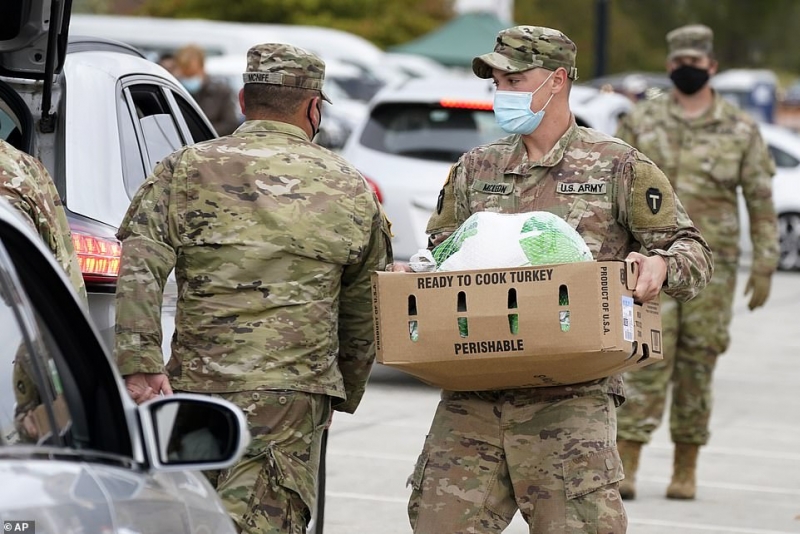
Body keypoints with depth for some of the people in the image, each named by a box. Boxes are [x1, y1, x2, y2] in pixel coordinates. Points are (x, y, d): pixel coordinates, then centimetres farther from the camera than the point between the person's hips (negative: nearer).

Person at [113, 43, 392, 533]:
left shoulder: (186, 169, 6)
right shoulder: (353, 191, 11)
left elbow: (139, 269, -8)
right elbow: (365, 316, 19)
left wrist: (140, 364, -11)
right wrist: (344, 396, 32)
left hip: (195, 387, 1)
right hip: (293, 395, -1)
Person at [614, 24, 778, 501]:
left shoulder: (741, 130, 4)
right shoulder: (640, 123, 6)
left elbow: (761, 201, 6)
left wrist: (764, 267, 1)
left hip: (712, 265, 0)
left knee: (698, 367, 5)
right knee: (648, 361, -8)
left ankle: (686, 470, 15)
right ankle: (626, 465, -9)